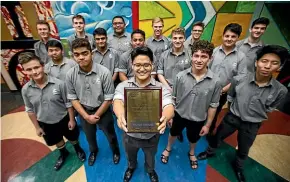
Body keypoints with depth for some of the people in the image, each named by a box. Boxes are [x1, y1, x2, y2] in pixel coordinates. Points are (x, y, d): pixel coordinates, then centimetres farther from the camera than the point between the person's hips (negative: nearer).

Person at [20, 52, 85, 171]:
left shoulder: (59, 84, -25)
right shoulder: (26, 90, -15)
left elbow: (68, 103, -15)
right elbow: (30, 110, -1)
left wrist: (71, 120, -9)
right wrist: (37, 127, 5)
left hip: (64, 120, -3)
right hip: (45, 123, 3)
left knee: (72, 138, 22)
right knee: (57, 141, 28)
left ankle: (78, 149, 55)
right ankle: (63, 153, 60)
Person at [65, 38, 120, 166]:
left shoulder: (104, 72, -26)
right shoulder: (70, 75, -16)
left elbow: (108, 99, -18)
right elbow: (73, 98, -6)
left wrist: (96, 115, -13)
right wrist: (86, 116, -12)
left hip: (103, 111, -2)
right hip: (83, 111, 3)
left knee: (110, 135, 20)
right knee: (89, 136, 28)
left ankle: (115, 151, 52)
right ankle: (93, 151, 61)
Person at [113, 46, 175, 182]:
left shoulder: (161, 88, -20)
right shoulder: (123, 86, -17)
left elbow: (169, 107, -35)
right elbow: (117, 102, -34)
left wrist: (164, 118, -58)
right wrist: (120, 115, -57)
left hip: (151, 136, 0)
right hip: (129, 135, 1)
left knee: (150, 158, 31)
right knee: (130, 156, 33)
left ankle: (150, 170, 67)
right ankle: (131, 167, 69)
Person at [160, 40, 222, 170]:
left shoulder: (215, 81, -20)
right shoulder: (181, 76, -20)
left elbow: (213, 105, -9)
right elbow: (173, 98, -8)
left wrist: (207, 125, -2)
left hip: (198, 119, 0)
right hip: (179, 115, 0)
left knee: (193, 139, 28)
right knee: (173, 133, 27)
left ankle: (191, 153, 63)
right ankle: (168, 149, 60)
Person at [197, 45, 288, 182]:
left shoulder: (280, 90, -19)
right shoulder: (238, 80, -23)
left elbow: (269, 109, 2)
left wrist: (256, 117, 8)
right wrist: (234, 112, 7)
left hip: (252, 125, 1)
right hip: (232, 117, -1)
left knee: (243, 151, 24)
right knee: (217, 137, 20)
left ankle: (238, 167, 55)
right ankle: (210, 152, 51)